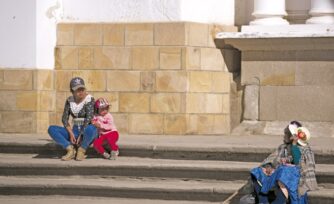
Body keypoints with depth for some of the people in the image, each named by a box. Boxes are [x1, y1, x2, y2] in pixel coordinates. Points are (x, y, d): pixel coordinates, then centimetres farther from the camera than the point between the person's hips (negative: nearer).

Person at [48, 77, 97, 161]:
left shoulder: (89, 99, -12)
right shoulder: (69, 100, 3)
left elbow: (89, 119, -22)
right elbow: (64, 118, -1)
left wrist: (81, 135, -27)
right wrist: (71, 133, -16)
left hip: (88, 132, -5)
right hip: (75, 131, 5)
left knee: (90, 129, -42)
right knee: (51, 129, -14)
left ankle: (81, 151, -18)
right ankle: (71, 150, -19)